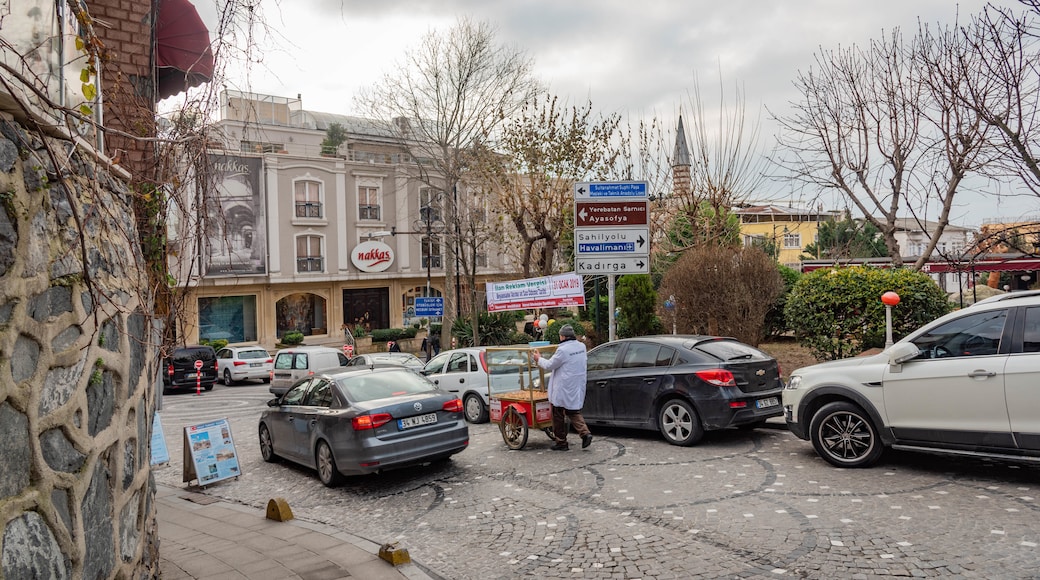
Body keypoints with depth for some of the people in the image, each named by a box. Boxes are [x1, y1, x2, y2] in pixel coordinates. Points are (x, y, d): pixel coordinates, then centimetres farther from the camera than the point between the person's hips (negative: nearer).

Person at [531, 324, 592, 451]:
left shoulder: (563, 350, -20)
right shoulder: (582, 346, 3)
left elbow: (549, 365, -11)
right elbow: (585, 361, 20)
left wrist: (539, 359, 5)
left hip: (563, 389, -7)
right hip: (577, 388, 7)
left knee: (558, 416, 7)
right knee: (574, 412, 18)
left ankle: (561, 442, 13)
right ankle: (585, 433, -2)